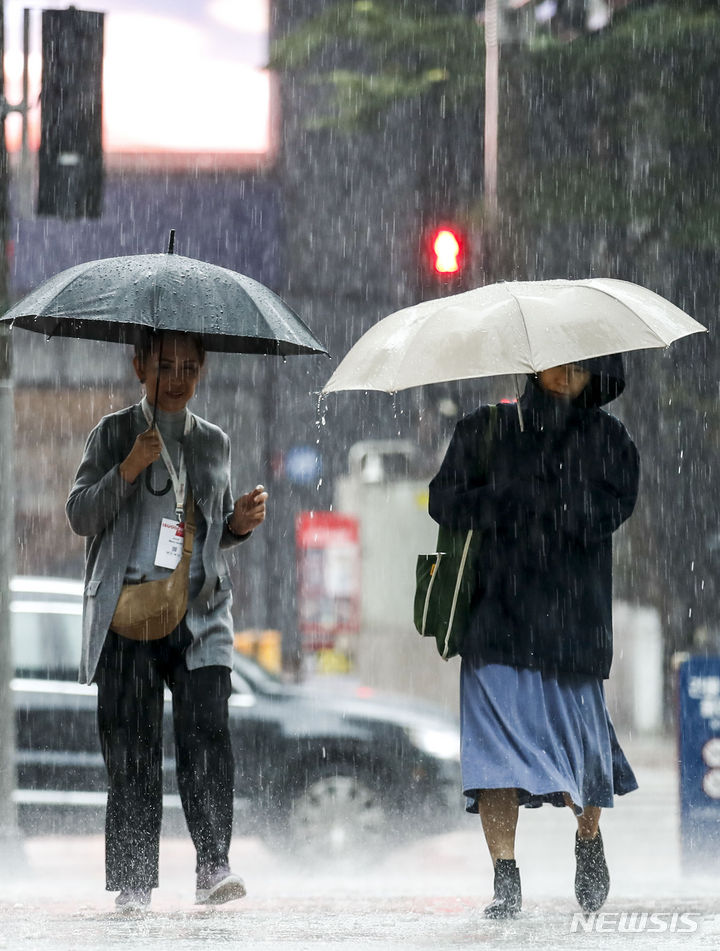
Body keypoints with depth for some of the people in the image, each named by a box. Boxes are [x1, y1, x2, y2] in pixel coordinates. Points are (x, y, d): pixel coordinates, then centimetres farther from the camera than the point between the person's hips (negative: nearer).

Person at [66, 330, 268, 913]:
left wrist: (240, 522, 2)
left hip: (201, 608, 2)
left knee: (207, 733, -15)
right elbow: (81, 516, 0)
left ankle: (213, 866, -18)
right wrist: (129, 468, -13)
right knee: (132, 747, -3)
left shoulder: (214, 443, 17)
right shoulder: (114, 434, 9)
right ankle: (133, 882, 2)